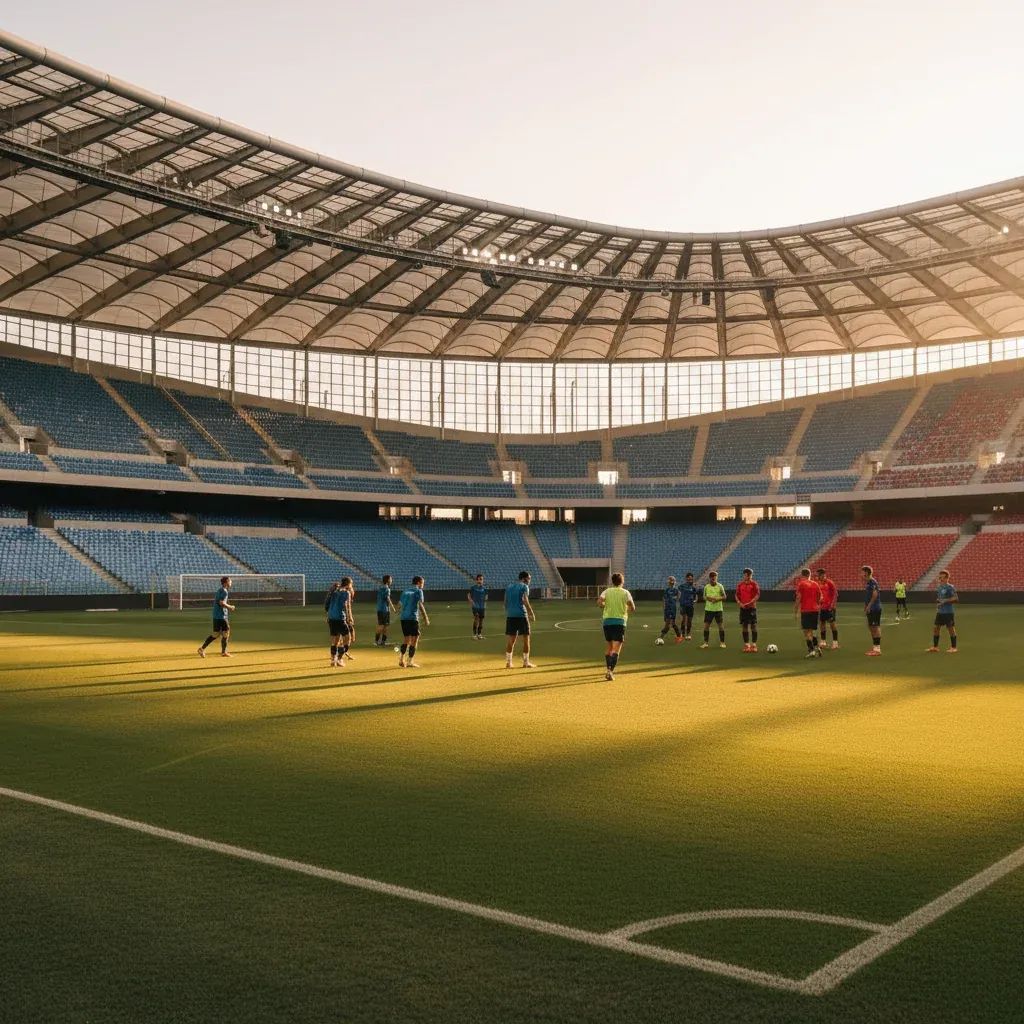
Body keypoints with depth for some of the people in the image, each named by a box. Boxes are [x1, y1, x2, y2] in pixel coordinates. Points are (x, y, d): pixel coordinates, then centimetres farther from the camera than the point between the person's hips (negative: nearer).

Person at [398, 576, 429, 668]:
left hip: (403, 617, 6)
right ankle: (410, 661, 0)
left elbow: (400, 603, 16)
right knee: (414, 639, 2)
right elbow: (420, 605, -12)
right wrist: (425, 618, -13)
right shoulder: (418, 591, -3)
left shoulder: (405, 590, 16)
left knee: (406, 638, 18)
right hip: (413, 617, -6)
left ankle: (401, 659, 13)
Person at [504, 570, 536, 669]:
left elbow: (506, 602, 15)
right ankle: (526, 662, 4)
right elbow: (525, 601, -15)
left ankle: (508, 662, 9)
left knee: (510, 640, 10)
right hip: (521, 615, -6)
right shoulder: (524, 586, -3)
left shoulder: (509, 586, 16)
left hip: (510, 615, 6)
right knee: (526, 639, 4)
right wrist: (532, 614, -13)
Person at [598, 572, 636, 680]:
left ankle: (608, 669, 21)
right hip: (620, 621, -3)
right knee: (616, 648, -7)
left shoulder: (606, 591, 6)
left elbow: (599, 602, -11)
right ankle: (611, 670, -22)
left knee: (609, 646, 19)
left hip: (607, 621, 3)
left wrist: (604, 607, 10)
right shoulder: (625, 592, 2)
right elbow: (632, 608, -5)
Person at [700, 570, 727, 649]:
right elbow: (703, 596, 12)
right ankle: (705, 642, 9)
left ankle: (722, 642, 12)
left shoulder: (720, 586, -3)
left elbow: (724, 597, 0)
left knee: (721, 625, 2)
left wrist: (717, 599, -17)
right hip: (708, 609, 2)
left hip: (718, 609, -2)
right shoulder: (706, 586, 4)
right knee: (706, 625, 1)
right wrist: (707, 598, -10)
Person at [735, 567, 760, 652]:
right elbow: (736, 595, 9)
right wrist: (739, 603, -8)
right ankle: (746, 645, 12)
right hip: (743, 607, 3)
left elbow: (758, 595, -9)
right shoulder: (740, 584, 7)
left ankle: (754, 645, 0)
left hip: (752, 607, -3)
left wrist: (750, 602, -19)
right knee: (744, 626, 5)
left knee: (753, 626, -4)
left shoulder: (754, 583, -3)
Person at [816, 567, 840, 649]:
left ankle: (835, 642, 1)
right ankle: (823, 642, 17)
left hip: (829, 607, -7)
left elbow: (835, 594, -11)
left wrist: (833, 604, -17)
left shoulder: (830, 582, -10)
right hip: (822, 607, 7)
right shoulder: (819, 583, 9)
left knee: (832, 623, -4)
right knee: (822, 623, 9)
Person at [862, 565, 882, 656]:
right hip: (870, 609, 10)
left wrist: (869, 606, -19)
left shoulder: (872, 582, -16)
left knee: (875, 627, -7)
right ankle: (874, 648, 24)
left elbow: (875, 594, -23)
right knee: (871, 627, 15)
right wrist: (865, 606, 16)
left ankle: (878, 649, -3)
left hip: (875, 608, -10)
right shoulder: (867, 582, 14)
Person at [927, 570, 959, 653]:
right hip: (940, 612, 8)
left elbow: (956, 599, -16)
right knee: (936, 628, 7)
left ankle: (953, 647, 11)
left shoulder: (950, 587, -11)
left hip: (949, 612, -7)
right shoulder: (939, 587, 12)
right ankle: (935, 647, 15)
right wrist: (937, 601, 8)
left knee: (951, 629, 0)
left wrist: (945, 601, -21)